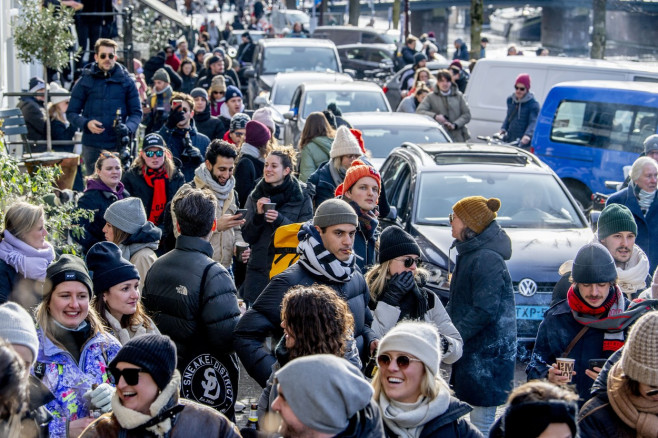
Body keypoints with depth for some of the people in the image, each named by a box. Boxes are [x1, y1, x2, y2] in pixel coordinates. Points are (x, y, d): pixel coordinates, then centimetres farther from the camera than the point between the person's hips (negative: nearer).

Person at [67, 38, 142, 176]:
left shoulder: (126, 80, 7)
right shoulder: (85, 81, 6)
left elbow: (136, 112, 8)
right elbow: (71, 113, 8)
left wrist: (128, 127, -13)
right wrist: (86, 123, -13)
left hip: (118, 145, 0)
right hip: (92, 145, 0)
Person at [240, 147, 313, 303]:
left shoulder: (302, 197, -1)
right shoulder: (256, 195, 9)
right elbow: (248, 237, 7)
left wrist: (280, 220, -19)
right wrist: (258, 214, -11)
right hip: (258, 269, 3)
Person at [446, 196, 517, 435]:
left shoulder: (487, 259, -19)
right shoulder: (469, 253, 14)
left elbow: (484, 311, -24)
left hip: (487, 352, -10)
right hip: (470, 351, 10)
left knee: (480, 423, -6)